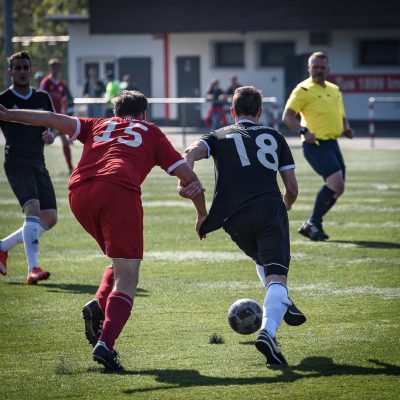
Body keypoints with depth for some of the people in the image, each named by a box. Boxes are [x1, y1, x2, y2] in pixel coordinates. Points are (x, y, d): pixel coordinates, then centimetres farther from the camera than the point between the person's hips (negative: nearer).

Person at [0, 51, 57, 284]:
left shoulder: (43, 98, 12)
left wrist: (51, 136, 0)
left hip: (38, 164, 6)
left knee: (50, 218, 3)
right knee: (33, 208, -26)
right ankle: (33, 269, -31)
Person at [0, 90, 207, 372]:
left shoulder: (97, 126, 32)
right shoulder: (151, 132, 27)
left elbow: (54, 119, 19)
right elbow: (187, 175, 24)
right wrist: (202, 215, 36)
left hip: (79, 193, 4)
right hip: (119, 191, -4)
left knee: (121, 261, 27)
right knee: (127, 280, -4)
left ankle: (99, 306, 3)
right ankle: (105, 343, -24)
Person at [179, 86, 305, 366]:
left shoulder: (220, 137, 20)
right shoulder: (274, 137, 21)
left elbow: (191, 152, -4)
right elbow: (292, 188, 18)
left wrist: (185, 182, -20)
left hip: (235, 217, 2)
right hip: (270, 209, -2)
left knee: (262, 260, 34)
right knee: (276, 276, -13)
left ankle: (282, 306, 30)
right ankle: (268, 331, -35)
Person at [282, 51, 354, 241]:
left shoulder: (334, 90, 18)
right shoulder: (303, 90, -6)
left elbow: (341, 116, 29)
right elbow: (287, 116, -11)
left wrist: (347, 129, 8)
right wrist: (304, 131, -25)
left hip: (332, 143, 8)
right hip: (316, 145, -8)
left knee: (337, 188, 7)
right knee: (336, 183, -20)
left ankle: (312, 225, 20)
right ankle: (313, 224, -8)